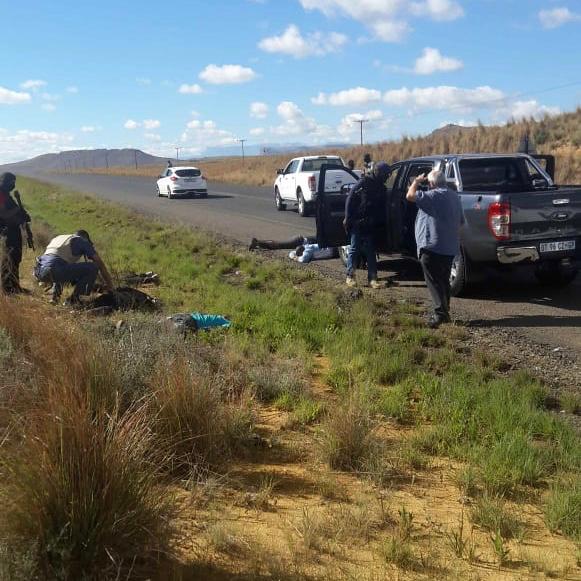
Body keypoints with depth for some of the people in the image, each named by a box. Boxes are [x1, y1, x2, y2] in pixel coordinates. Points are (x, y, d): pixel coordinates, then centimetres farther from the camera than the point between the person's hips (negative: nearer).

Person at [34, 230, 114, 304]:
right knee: (93, 267, 4)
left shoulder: (57, 238, 35)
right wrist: (109, 283, 26)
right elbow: (100, 264, 15)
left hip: (40, 272, 7)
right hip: (54, 271, -7)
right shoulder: (83, 241, 17)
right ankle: (74, 298, 5)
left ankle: (55, 291, 20)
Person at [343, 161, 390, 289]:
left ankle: (372, 278, 7)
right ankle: (350, 276, 8)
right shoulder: (363, 183, -7)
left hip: (371, 226, 5)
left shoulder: (382, 189, 12)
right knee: (354, 249, 1)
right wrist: (348, 218, -11)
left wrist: (381, 222, 10)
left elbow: (382, 208, 18)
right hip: (357, 223, -5)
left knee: (370, 251, 5)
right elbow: (350, 199, -8)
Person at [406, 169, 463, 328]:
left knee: (434, 281, -8)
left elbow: (410, 196, -20)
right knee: (444, 281, 16)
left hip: (432, 245, -8)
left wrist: (416, 182, -4)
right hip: (450, 247, 9)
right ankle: (445, 312, 22)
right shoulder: (454, 196, 15)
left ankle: (440, 312, -16)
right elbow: (460, 221, 22)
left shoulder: (434, 195, -14)